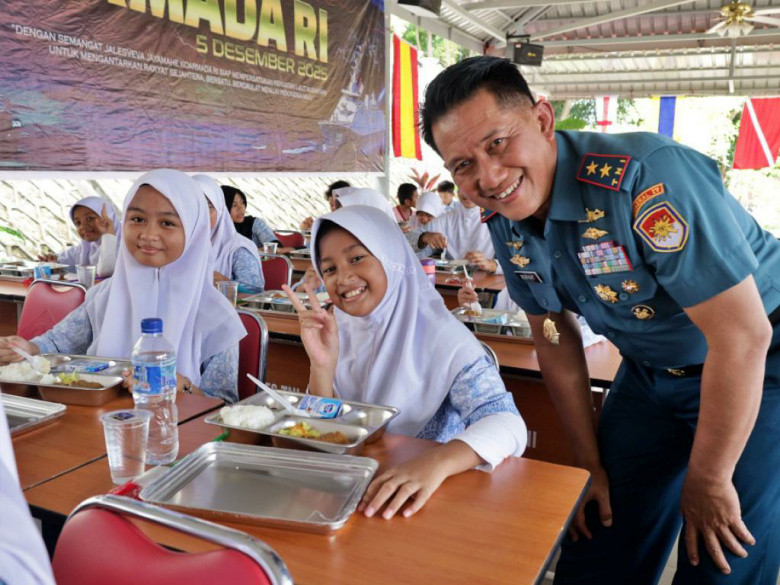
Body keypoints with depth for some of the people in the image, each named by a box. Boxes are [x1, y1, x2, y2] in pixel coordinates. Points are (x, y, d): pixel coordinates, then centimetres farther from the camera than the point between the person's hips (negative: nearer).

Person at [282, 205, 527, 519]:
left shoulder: (438, 334, -15)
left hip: (421, 495, -4)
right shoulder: (336, 329, 0)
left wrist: (438, 461, -42)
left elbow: (506, 423, -24)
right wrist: (322, 366, -17)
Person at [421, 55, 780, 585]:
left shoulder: (647, 176, -32)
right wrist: (590, 463, 4)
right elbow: (555, 338, 2)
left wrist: (707, 481, -18)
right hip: (651, 373, 6)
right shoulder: (503, 222, -10)